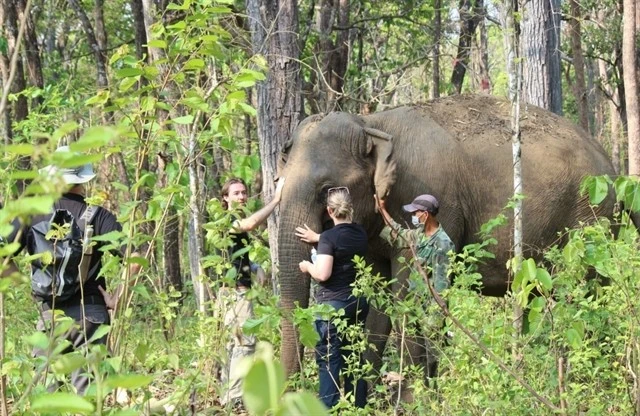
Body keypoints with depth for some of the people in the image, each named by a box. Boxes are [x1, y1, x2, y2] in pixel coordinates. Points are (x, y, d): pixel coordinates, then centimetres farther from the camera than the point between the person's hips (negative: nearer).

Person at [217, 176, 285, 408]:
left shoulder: (238, 222, 20)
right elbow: (251, 224, -33)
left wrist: (256, 268, 10)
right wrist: (276, 199, -28)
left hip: (239, 291, 10)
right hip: (234, 291, -10)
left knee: (235, 342, 11)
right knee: (245, 342, -15)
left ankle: (228, 393, 14)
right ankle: (235, 397, -19)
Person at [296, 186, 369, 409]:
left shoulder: (329, 237, -15)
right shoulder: (360, 233, 6)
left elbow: (322, 274, -21)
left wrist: (307, 266, -2)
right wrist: (317, 238, 34)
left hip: (333, 303, -7)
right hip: (358, 302, 7)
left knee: (329, 360, -3)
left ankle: (329, 409, -6)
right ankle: (359, 406, 18)